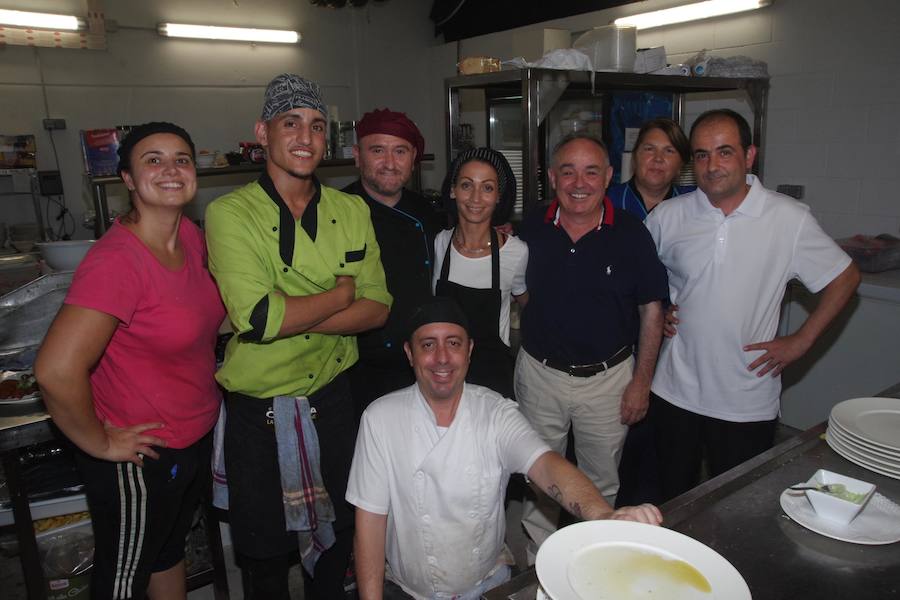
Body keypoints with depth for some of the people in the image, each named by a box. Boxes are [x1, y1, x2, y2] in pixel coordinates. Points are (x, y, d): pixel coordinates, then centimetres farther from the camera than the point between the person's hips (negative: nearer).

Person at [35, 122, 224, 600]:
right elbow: (56, 370, -34)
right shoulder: (117, 260, -28)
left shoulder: (190, 235, -3)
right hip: (140, 457, -7)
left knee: (169, 551, 29)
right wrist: (100, 443, -20)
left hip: (196, 436, 7)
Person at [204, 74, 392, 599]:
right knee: (265, 551, 17)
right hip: (258, 412, -3)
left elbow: (377, 309, -6)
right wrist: (343, 292, -14)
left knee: (339, 535, 22)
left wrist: (293, 317, -19)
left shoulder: (352, 212, 0)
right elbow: (256, 317, -25)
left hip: (334, 399, 4)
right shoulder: (230, 214, -13)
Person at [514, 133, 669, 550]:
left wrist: (641, 380, -5)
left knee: (601, 483, 18)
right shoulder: (531, 230, -4)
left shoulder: (631, 233, -9)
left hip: (608, 378, -1)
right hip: (539, 374, 2)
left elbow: (651, 309, -3)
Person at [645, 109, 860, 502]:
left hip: (748, 404, -1)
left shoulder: (789, 219, -7)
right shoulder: (667, 216, -3)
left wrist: (800, 341, -2)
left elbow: (844, 278, 4)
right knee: (673, 505, 18)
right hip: (676, 394, 2)